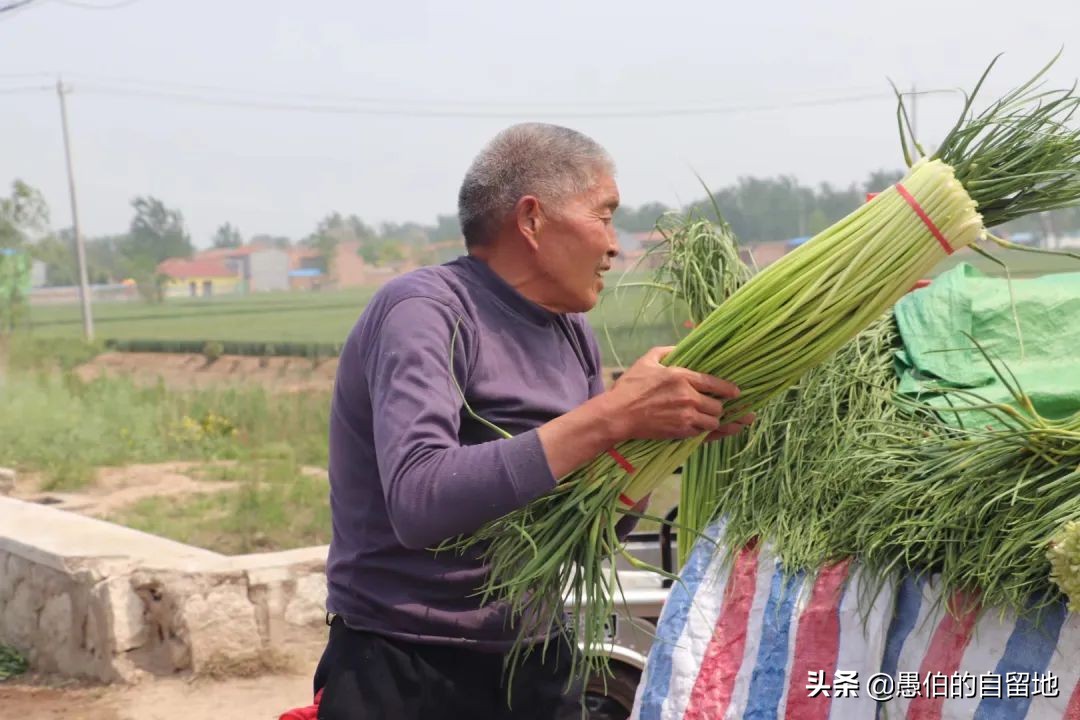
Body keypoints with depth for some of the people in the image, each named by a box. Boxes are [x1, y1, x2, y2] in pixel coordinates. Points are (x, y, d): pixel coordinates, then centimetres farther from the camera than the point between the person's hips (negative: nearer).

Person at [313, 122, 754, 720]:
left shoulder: (572, 336, 5)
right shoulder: (424, 310, -16)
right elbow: (419, 502, -31)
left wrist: (664, 431, -9)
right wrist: (610, 416, -31)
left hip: (535, 668, 7)